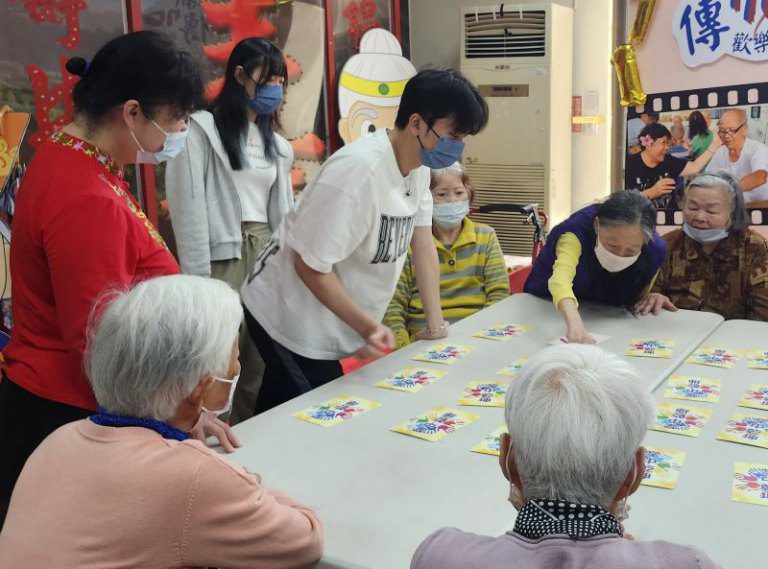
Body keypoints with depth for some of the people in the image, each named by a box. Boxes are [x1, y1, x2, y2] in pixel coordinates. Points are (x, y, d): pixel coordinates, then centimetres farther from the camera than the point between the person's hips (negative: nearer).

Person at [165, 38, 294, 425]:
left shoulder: (274, 142, 18)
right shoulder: (202, 129, -3)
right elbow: (188, 208, -9)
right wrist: (198, 280, -14)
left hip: (267, 257, 6)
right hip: (223, 258, -6)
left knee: (259, 370, 8)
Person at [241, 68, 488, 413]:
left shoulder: (419, 166, -1)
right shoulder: (359, 171, -29)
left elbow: (422, 243, 4)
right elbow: (310, 266, -25)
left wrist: (435, 323, 3)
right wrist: (368, 327, -27)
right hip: (292, 320, -8)